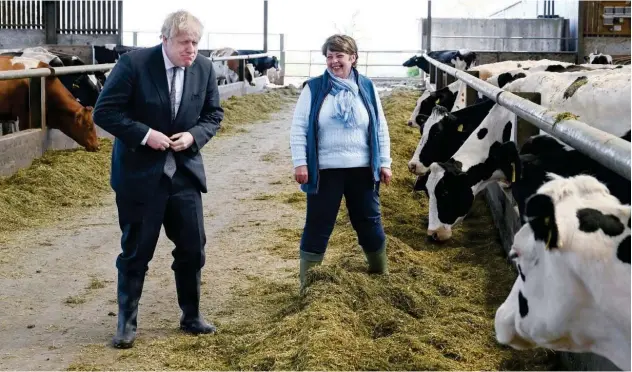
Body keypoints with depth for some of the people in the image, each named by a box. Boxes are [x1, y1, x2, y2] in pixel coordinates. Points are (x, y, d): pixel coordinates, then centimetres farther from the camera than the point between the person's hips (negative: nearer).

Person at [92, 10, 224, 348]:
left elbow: (213, 115, 9)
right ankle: (126, 323, 20)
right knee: (136, 251, 5)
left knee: (192, 247, 8)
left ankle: (191, 316, 26)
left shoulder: (204, 69, -2)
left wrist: (194, 136, -11)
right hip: (140, 174, -4)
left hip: (184, 172, 4)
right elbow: (104, 111, -12)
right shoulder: (133, 63, -14)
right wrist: (144, 134, -22)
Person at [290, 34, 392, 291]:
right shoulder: (313, 88, -2)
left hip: (362, 169, 2)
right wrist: (299, 163, -10)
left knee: (370, 223, 13)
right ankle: (307, 283, 14)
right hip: (325, 170, -2)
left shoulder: (367, 87, 4)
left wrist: (385, 163, 4)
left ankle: (381, 276, 31)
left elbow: (380, 128, 8)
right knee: (317, 226, 3)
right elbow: (298, 128, -2)